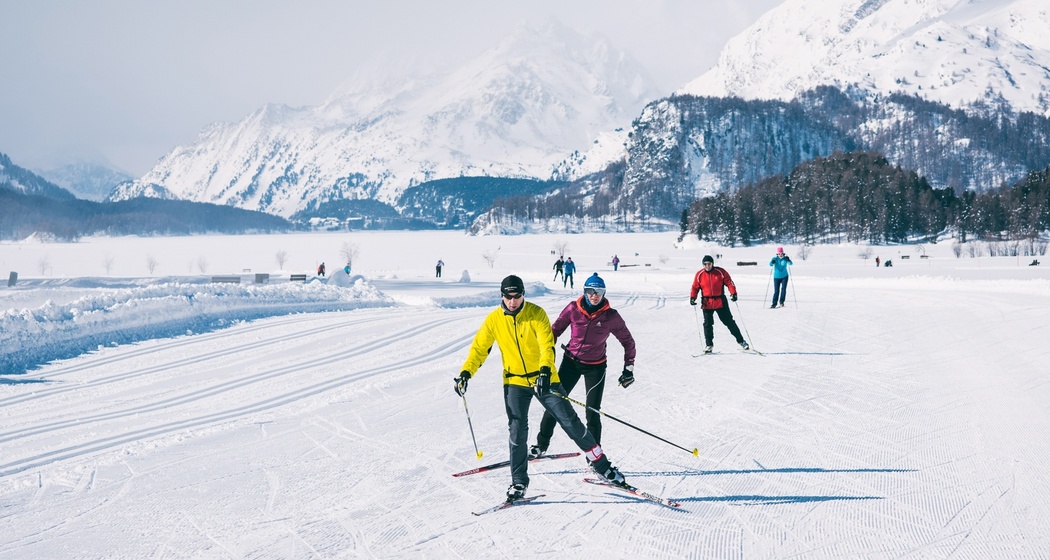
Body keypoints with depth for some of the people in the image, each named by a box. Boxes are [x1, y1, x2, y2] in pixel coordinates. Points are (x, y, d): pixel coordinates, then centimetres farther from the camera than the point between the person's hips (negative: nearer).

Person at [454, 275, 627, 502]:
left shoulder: (536, 314, -13)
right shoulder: (493, 320, -5)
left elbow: (547, 345, -21)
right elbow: (479, 348, 1)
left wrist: (545, 371, -38)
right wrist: (465, 373, -12)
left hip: (543, 378, -1)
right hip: (515, 381, 2)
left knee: (570, 421, 1)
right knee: (517, 430, -6)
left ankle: (602, 466, 12)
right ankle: (519, 482, 7)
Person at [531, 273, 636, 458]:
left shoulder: (611, 316, -12)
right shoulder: (573, 309, -11)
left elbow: (627, 341, 0)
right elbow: (555, 330, 2)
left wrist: (629, 368, -2)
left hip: (595, 367, -1)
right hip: (570, 362, 2)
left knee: (593, 411, -4)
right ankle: (541, 444, 20)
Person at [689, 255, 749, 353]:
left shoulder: (720, 272, -4)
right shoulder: (699, 274, 0)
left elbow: (729, 282, -2)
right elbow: (695, 287, 7)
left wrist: (733, 293, -16)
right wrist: (692, 297, -8)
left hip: (721, 302, -1)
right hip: (707, 303, 1)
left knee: (729, 322, 5)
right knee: (708, 324, -1)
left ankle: (741, 341, 15)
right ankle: (709, 345, 9)